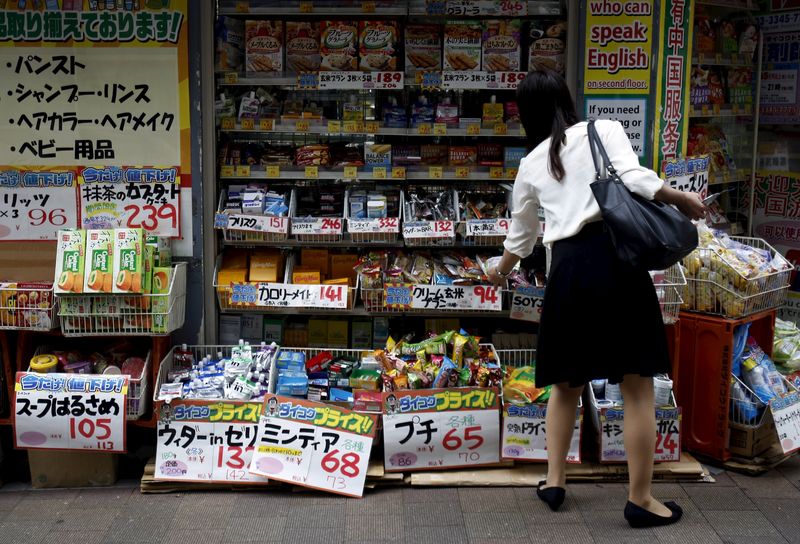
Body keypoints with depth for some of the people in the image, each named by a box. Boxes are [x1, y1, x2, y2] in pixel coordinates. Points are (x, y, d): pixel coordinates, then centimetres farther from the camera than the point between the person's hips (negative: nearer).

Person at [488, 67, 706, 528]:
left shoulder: (531, 164, 17)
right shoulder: (605, 130, 6)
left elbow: (522, 239, 28)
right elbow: (635, 180, -13)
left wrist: (500, 274, 48)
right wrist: (685, 200, 4)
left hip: (569, 266, 3)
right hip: (615, 256, -3)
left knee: (567, 382, 21)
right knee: (638, 386, 5)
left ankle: (554, 481, 27)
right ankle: (641, 500, 12)